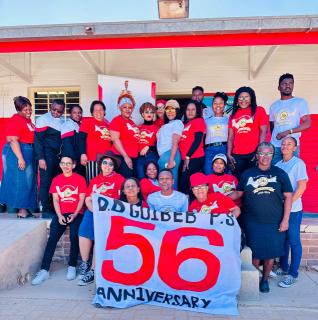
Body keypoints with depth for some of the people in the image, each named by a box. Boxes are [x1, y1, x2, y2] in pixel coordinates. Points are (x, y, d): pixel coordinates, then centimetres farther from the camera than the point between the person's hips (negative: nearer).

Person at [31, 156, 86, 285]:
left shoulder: (80, 179, 2)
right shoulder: (56, 180, 11)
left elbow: (81, 199, -1)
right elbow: (55, 200, 6)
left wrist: (74, 215, -13)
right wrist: (59, 215, -9)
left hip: (76, 214, -3)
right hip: (61, 214, 3)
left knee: (74, 236, -25)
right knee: (52, 238, -16)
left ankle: (72, 267, -9)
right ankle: (44, 270, -12)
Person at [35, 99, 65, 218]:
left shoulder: (63, 121, 13)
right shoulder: (43, 119, -4)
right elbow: (38, 140, -8)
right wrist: (40, 158, -14)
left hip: (59, 155, 5)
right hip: (47, 155, -5)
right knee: (46, 183, -1)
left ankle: (55, 209, 15)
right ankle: (46, 211, 7)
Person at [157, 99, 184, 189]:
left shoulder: (177, 123, 0)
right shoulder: (166, 125, 26)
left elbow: (175, 142, -10)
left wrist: (171, 160, -17)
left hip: (169, 154, -8)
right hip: (163, 156, 8)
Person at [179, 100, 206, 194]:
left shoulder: (199, 121, -1)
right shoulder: (185, 124, 21)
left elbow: (198, 140, -11)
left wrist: (188, 156, -14)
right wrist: (185, 158, 9)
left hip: (194, 158, -7)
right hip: (185, 159, 7)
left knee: (185, 185, -12)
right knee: (182, 185, 6)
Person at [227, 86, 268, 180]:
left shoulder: (259, 110, 6)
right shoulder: (233, 115, 14)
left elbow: (263, 131, -2)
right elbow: (231, 137, 11)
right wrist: (229, 154, 3)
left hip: (254, 154, -3)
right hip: (237, 155, 3)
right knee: (237, 179, 6)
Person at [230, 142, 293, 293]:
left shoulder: (280, 173, 1)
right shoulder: (248, 174, 4)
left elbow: (288, 197, 2)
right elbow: (238, 193, 10)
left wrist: (285, 220, -4)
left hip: (274, 222, 0)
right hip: (253, 222, 0)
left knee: (271, 253, 10)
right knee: (255, 253, 7)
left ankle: (265, 279, 32)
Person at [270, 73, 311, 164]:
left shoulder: (300, 102, 4)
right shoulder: (274, 106, 14)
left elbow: (307, 124, -4)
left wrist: (288, 132, -14)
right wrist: (275, 138, 1)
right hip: (275, 146, 3)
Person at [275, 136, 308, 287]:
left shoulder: (298, 163, -6)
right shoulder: (278, 165, 9)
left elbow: (302, 186, -12)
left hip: (293, 209, -5)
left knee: (294, 241, 3)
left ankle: (293, 274, 14)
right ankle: (283, 267, 29)